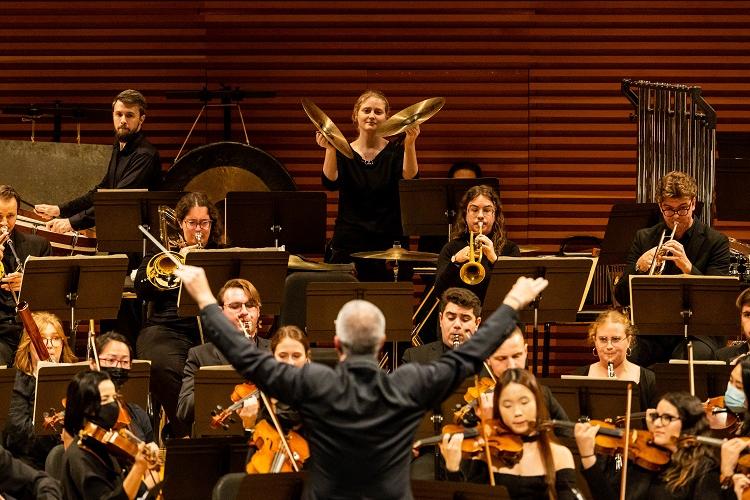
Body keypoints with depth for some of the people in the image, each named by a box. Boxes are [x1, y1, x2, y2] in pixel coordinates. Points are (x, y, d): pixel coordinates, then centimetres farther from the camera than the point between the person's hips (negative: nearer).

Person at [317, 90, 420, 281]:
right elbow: (331, 182, -14)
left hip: (389, 244, 0)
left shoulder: (395, 151, 3)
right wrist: (330, 150, -29)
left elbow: (409, 176, -16)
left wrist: (410, 145, -32)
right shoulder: (343, 152, 4)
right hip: (348, 246, 0)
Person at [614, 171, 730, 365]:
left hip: (695, 332, -2)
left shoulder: (716, 241, 2)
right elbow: (621, 297, 5)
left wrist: (687, 267, -25)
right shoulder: (644, 238, 10)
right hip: (650, 332, 2)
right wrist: (639, 267, -16)